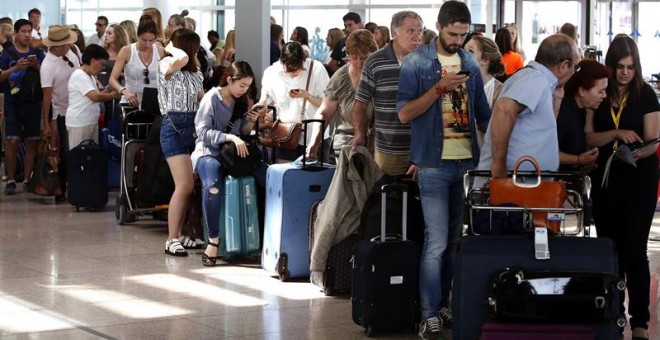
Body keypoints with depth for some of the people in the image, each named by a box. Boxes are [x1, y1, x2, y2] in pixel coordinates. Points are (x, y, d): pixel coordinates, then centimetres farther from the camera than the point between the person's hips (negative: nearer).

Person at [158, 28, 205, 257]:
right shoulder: (166, 66, -7)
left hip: (193, 127, 8)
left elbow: (200, 97, 17)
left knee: (188, 186, 6)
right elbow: (181, 58, -30)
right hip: (174, 128, -8)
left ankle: (178, 235, 16)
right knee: (184, 185, -15)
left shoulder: (194, 72, 17)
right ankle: (171, 240, -12)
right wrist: (171, 48, -11)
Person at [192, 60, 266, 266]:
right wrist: (230, 137, -27)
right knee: (213, 187, -39)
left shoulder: (242, 101, 12)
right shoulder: (212, 98, -6)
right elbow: (203, 131, -15)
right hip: (209, 152, -6)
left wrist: (251, 122, -5)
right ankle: (214, 240, -29)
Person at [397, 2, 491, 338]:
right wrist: (440, 88, -18)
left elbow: (482, 111, 16)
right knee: (437, 242, -8)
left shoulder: (470, 63, 10)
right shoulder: (416, 63, -5)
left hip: (468, 161, 5)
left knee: (456, 240, 10)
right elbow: (404, 113, -10)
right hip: (435, 164, -5)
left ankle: (445, 304, 19)